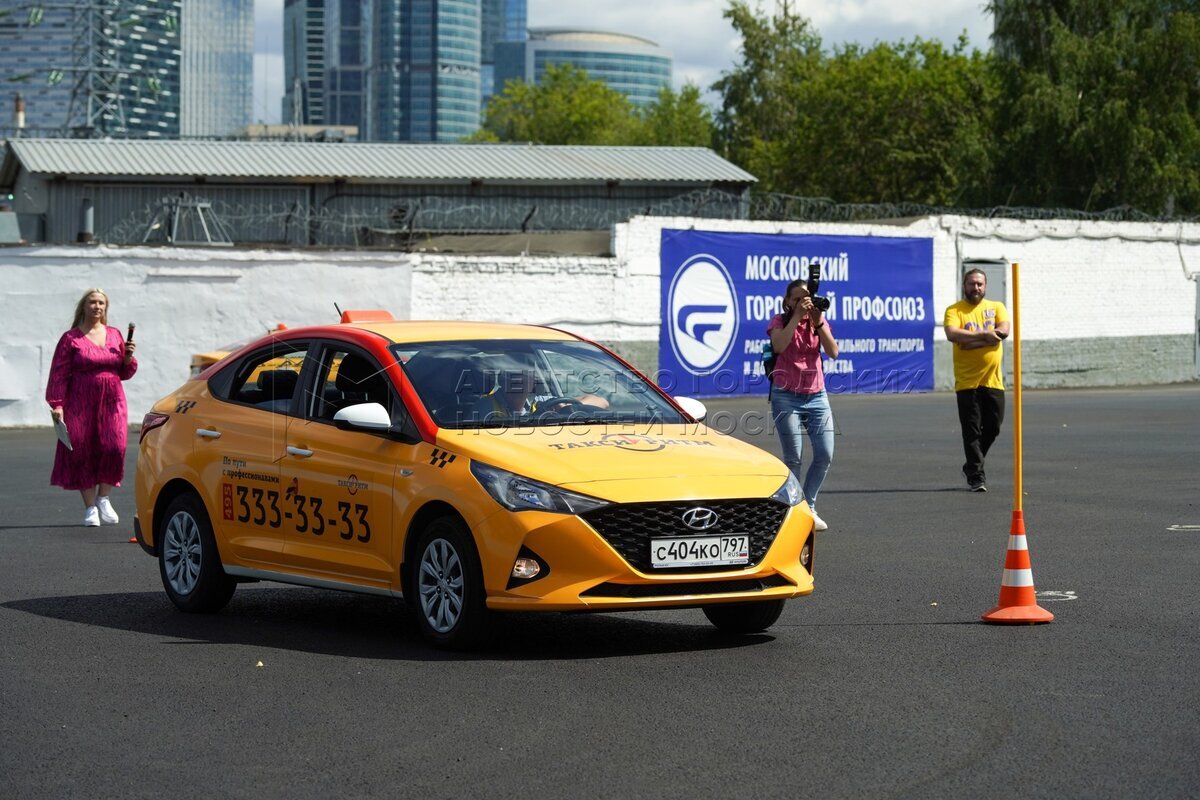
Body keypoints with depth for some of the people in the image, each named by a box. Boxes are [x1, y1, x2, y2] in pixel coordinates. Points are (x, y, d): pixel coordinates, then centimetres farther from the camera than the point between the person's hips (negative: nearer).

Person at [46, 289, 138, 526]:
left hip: (112, 402, 3)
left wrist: (128, 357, -1)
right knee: (82, 453, -2)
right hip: (81, 403, -3)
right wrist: (57, 404, -12)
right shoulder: (71, 338, 0)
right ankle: (90, 507, 6)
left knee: (113, 448, -9)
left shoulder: (115, 335, 12)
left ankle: (103, 498, 9)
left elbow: (125, 373, 19)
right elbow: (59, 374, -3)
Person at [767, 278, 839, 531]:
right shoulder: (779, 322, 0)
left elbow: (833, 352, -8)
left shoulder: (819, 321, 8)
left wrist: (818, 322, -17)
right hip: (787, 397, -3)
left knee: (825, 455, -4)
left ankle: (809, 509, 11)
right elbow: (779, 346, -22)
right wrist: (797, 316, -22)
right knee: (794, 458, -8)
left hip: (816, 396, 4)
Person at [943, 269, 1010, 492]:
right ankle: (976, 475, 1)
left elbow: (1004, 331, -9)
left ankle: (971, 467, 27)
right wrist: (983, 335, -21)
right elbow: (952, 334, -18)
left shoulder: (996, 308, 10)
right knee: (972, 430, -4)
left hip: (993, 380, 3)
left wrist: (971, 339, -15)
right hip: (967, 381, -3)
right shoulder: (954, 311, 1)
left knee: (993, 427, 8)